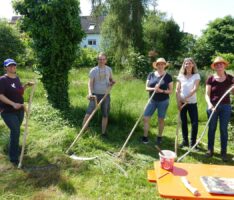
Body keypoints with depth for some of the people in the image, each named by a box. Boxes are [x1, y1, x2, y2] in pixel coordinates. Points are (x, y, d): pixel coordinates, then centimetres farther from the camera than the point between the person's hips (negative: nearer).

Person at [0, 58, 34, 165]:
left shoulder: (17, 78, 7)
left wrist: (26, 85, 3)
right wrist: (13, 104, -30)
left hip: (20, 110, 7)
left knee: (15, 131, 20)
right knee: (15, 131, -12)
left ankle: (15, 150, 42)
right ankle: (13, 157, 2)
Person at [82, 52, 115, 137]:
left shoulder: (109, 69, 6)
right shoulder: (93, 70, -4)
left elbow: (111, 79, 19)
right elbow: (90, 83, -11)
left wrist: (112, 82, -6)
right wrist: (90, 93, -27)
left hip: (106, 95, 3)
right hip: (96, 95, -3)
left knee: (105, 115, 9)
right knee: (89, 113, -11)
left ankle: (103, 133, 21)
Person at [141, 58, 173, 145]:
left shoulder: (168, 76, -4)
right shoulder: (151, 75, 3)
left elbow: (171, 90, -3)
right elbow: (146, 88, 1)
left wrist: (162, 91, -21)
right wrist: (154, 89, -19)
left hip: (163, 101, -2)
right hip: (152, 100, 3)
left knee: (160, 119, 7)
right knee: (146, 118, -2)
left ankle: (159, 137, 24)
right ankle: (145, 137, 11)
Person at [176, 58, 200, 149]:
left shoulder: (196, 75, -2)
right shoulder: (181, 75, 4)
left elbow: (195, 88, -14)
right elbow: (177, 90, 0)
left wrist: (187, 97, -22)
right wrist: (178, 102, -7)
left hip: (192, 102, -2)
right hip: (182, 102, 2)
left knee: (195, 123, -4)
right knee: (183, 122, 9)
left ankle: (193, 142, 10)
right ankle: (185, 141, 23)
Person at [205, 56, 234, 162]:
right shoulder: (210, 79, -3)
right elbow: (207, 94, -7)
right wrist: (209, 104, -23)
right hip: (213, 106, -1)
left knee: (224, 129, 7)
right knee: (211, 128, 9)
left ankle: (223, 152, 19)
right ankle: (210, 150, 22)